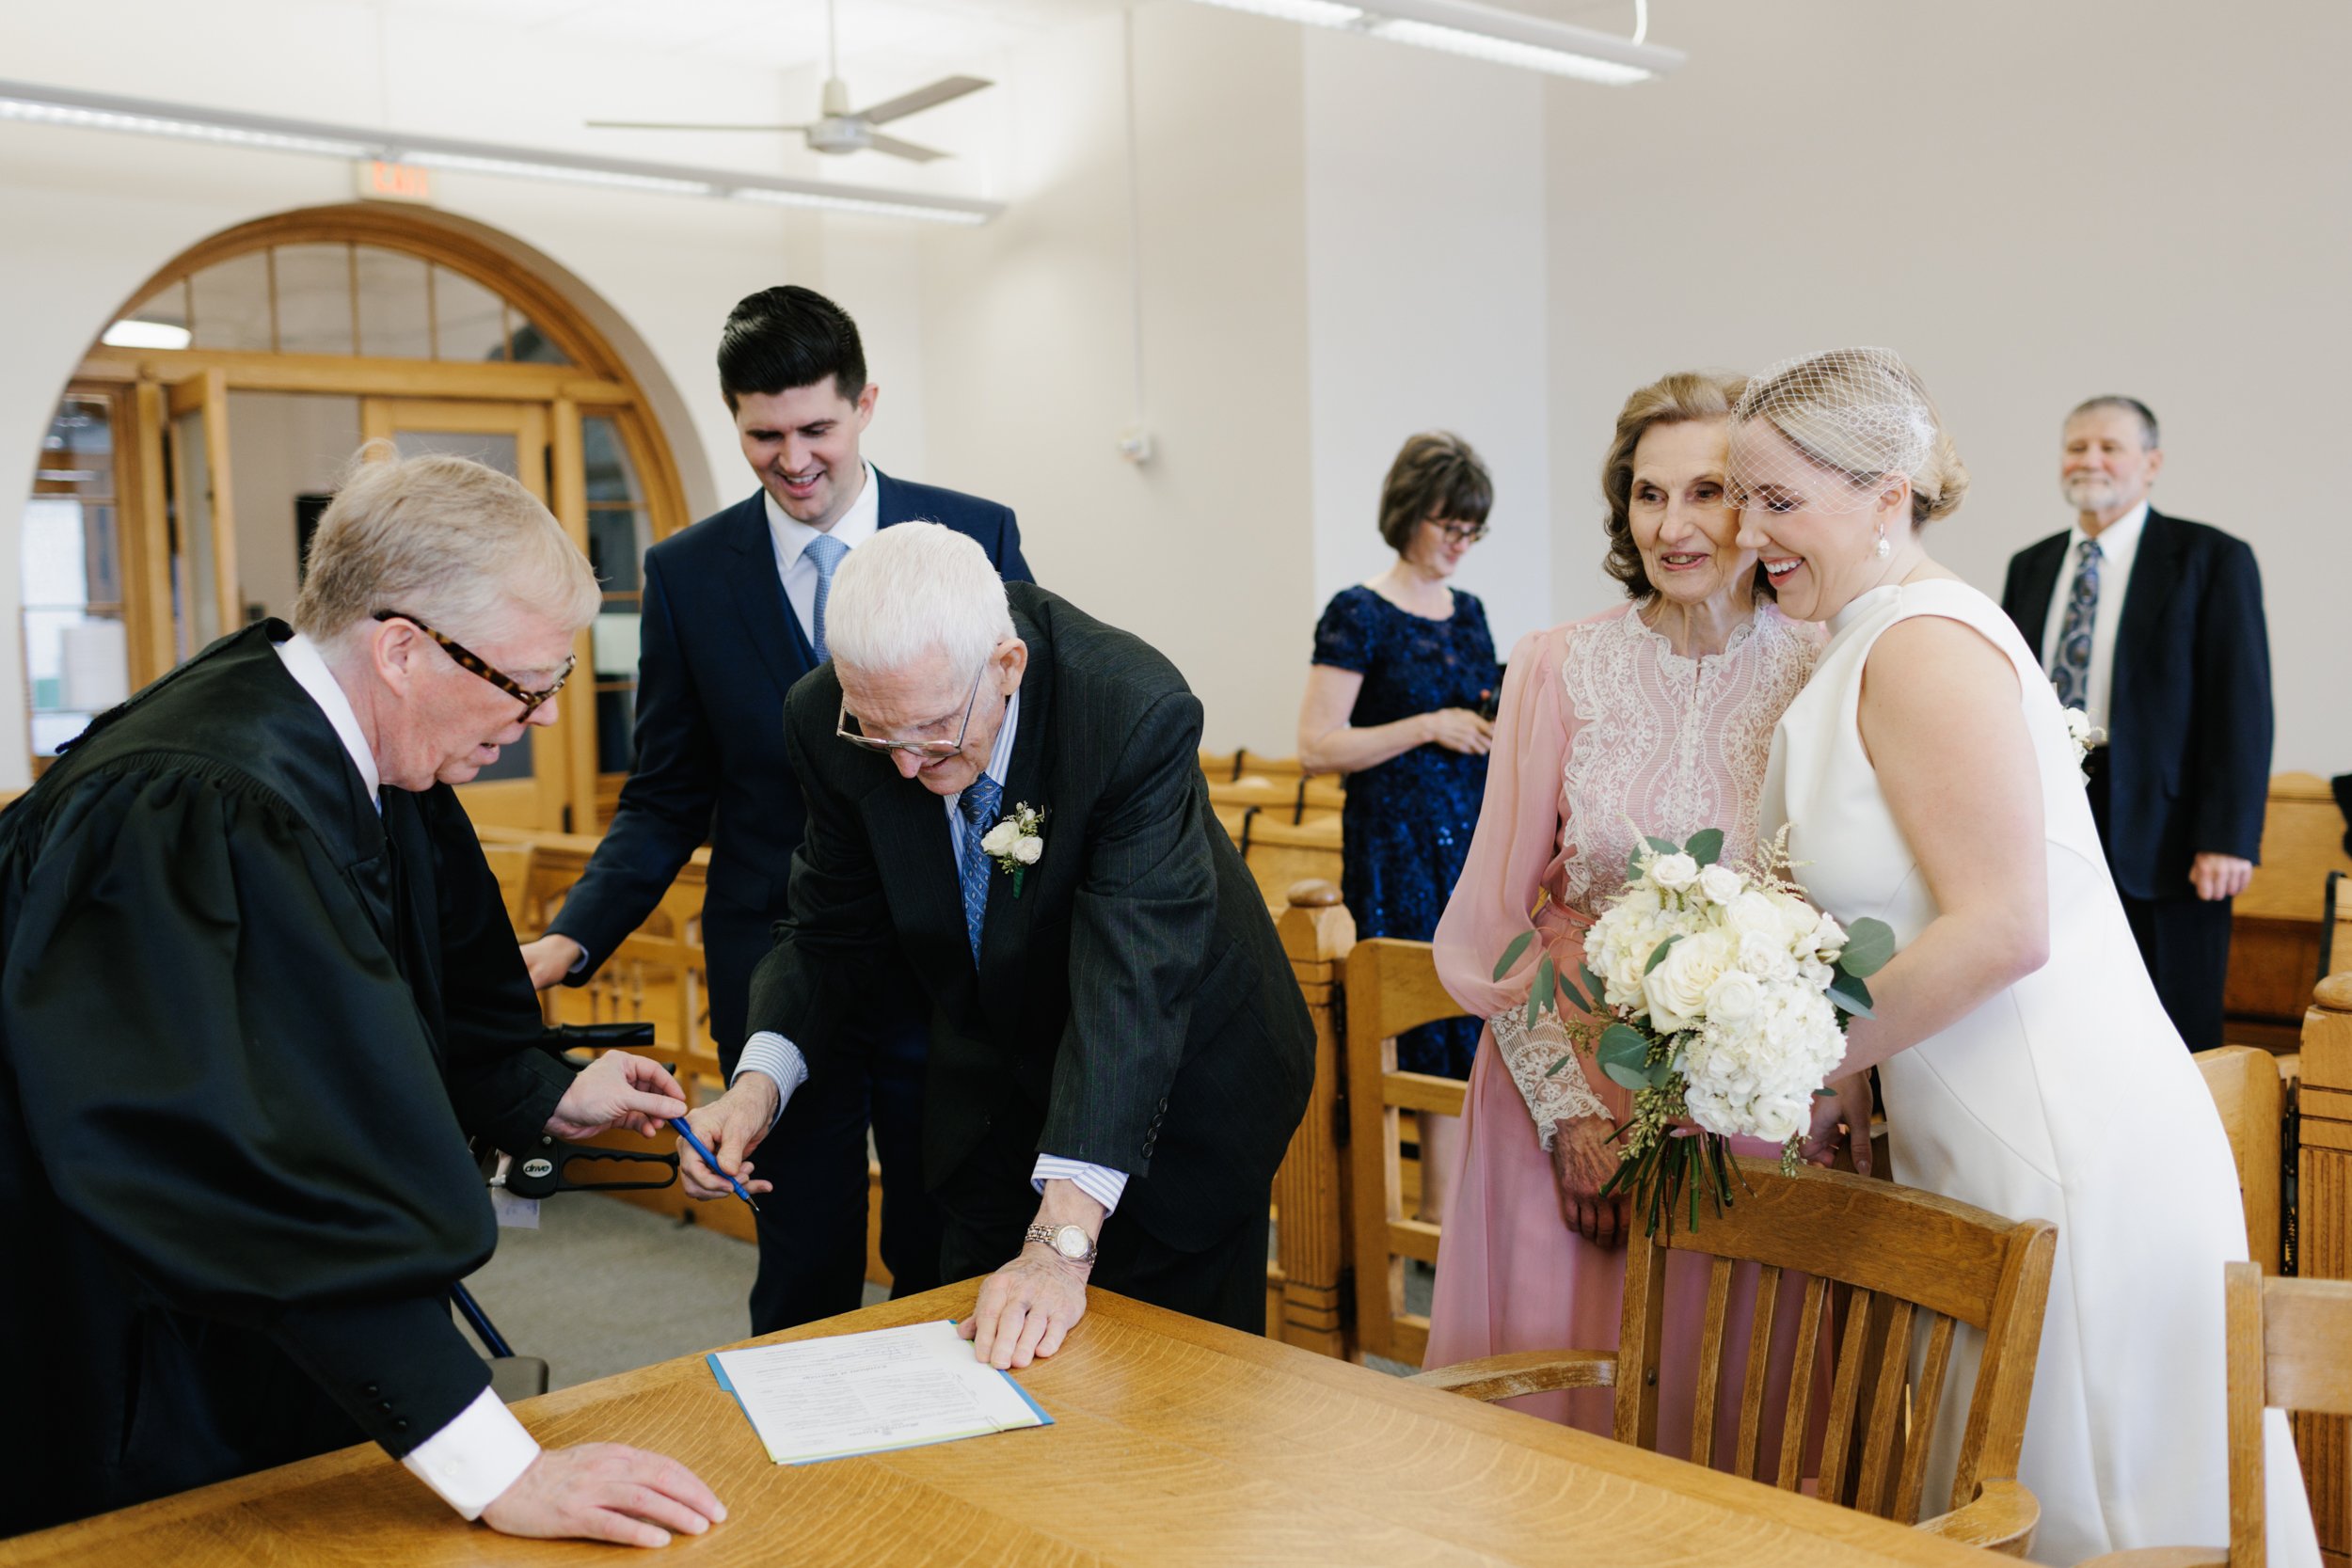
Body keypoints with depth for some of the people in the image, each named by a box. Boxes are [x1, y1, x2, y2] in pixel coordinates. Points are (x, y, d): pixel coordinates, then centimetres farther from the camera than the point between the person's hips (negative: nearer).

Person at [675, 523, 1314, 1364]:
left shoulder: (1138, 712, -34)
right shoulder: (828, 720, -18)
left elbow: (1133, 979, -39)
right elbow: (833, 930, -4)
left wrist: (1063, 1239, -45)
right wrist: (761, 1076, -24)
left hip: (1179, 1085, -4)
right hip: (995, 1098, 4)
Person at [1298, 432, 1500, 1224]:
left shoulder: (1468, 612, 13)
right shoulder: (1358, 615, -7)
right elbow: (1317, 747, -13)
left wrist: (1499, 725, 1)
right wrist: (1430, 726, -17)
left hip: (1474, 839, 6)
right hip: (1396, 852, -6)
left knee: (1477, 1018, 3)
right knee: (1435, 1026, -4)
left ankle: (1454, 1199, 13)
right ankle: (1438, 1208, 8)